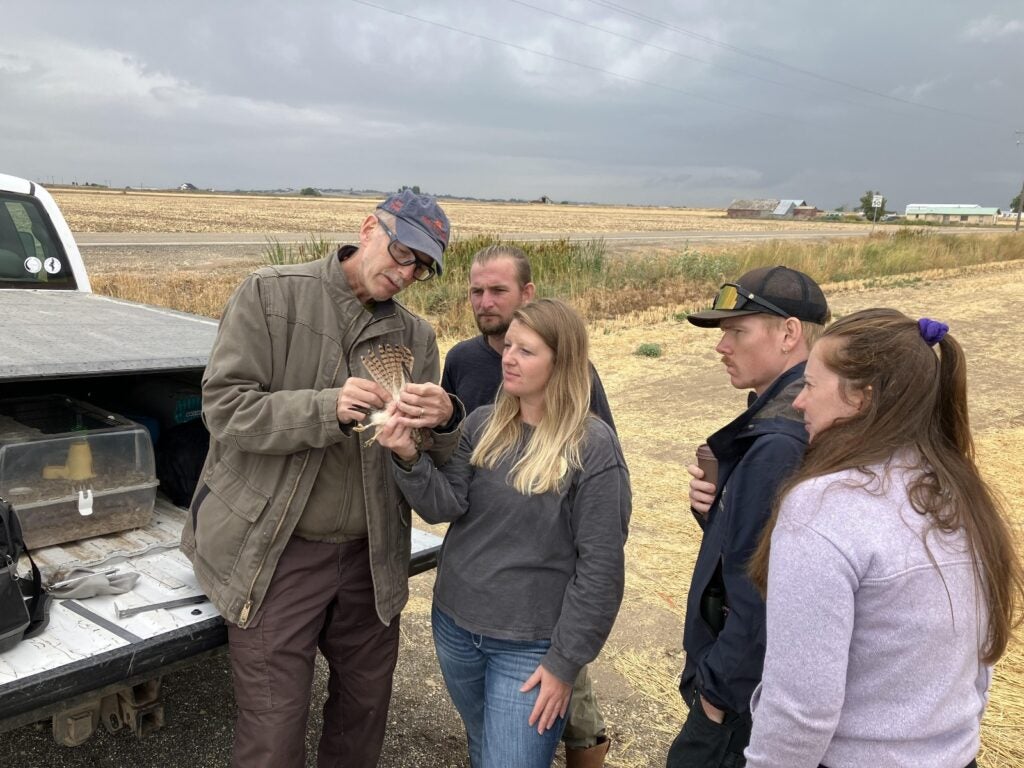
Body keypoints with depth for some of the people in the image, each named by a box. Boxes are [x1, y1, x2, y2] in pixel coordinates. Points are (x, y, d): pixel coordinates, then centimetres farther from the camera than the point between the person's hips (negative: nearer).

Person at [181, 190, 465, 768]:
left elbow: (434, 457, 5)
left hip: (369, 555, 4)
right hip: (276, 552, -4)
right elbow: (225, 407, -13)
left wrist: (444, 421, -19)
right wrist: (328, 409, -27)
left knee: (367, 704, 19)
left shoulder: (416, 336, 5)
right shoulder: (272, 295, -6)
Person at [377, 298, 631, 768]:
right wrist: (409, 458, -26)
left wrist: (564, 662, -13)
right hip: (455, 625, 6)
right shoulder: (481, 425, 0)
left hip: (530, 645, -5)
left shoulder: (593, 447, -17)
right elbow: (445, 506, -8)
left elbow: (601, 566, -15)